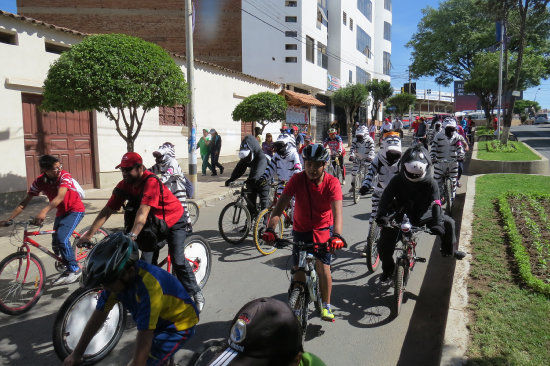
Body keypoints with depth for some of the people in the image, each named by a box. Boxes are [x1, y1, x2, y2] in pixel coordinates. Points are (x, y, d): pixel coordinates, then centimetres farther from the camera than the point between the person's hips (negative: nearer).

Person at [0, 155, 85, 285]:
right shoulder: (39, 181, -10)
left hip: (75, 210, -6)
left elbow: (60, 196, -38)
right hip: (61, 212, 6)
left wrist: (44, 211, -52)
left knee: (62, 237, -22)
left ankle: (74, 269, -9)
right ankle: (67, 269, 23)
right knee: (56, 243, 1)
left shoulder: (64, 176, -23)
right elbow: (24, 202, -7)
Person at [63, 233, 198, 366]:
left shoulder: (148, 286, -38)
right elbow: (99, 315, -4)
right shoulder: (116, 278, -16)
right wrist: (76, 354, 2)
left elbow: (144, 345, -37)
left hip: (179, 324, -7)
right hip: (159, 320, 7)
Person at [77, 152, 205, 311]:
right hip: (154, 221, 6)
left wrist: (132, 235, -50)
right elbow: (107, 211, -11)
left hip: (174, 220, -6)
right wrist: (89, 234, -15)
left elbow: (143, 212, -41)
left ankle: (196, 293, 8)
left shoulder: (151, 181, -32)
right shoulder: (124, 185, -11)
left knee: (177, 260, -10)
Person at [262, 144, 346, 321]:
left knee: (323, 267, -12)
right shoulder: (297, 180, -17)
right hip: (301, 230, 1)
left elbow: (337, 211, -29)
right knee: (298, 272, -1)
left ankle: (326, 306, 11)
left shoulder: (332, 183, -19)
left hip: (323, 230, -1)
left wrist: (337, 235, -46)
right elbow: (280, 205, -24)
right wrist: (270, 228, -38)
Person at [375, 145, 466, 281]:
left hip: (421, 215, 2)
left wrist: (437, 222, -39)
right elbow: (386, 198, -25)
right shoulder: (397, 180, -15)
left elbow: (435, 203, -23)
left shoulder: (430, 183, -13)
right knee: (384, 244, -13)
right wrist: (381, 215, -42)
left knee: (448, 223, -4)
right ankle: (388, 269, 13)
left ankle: (449, 250, 24)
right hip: (401, 216, -2)